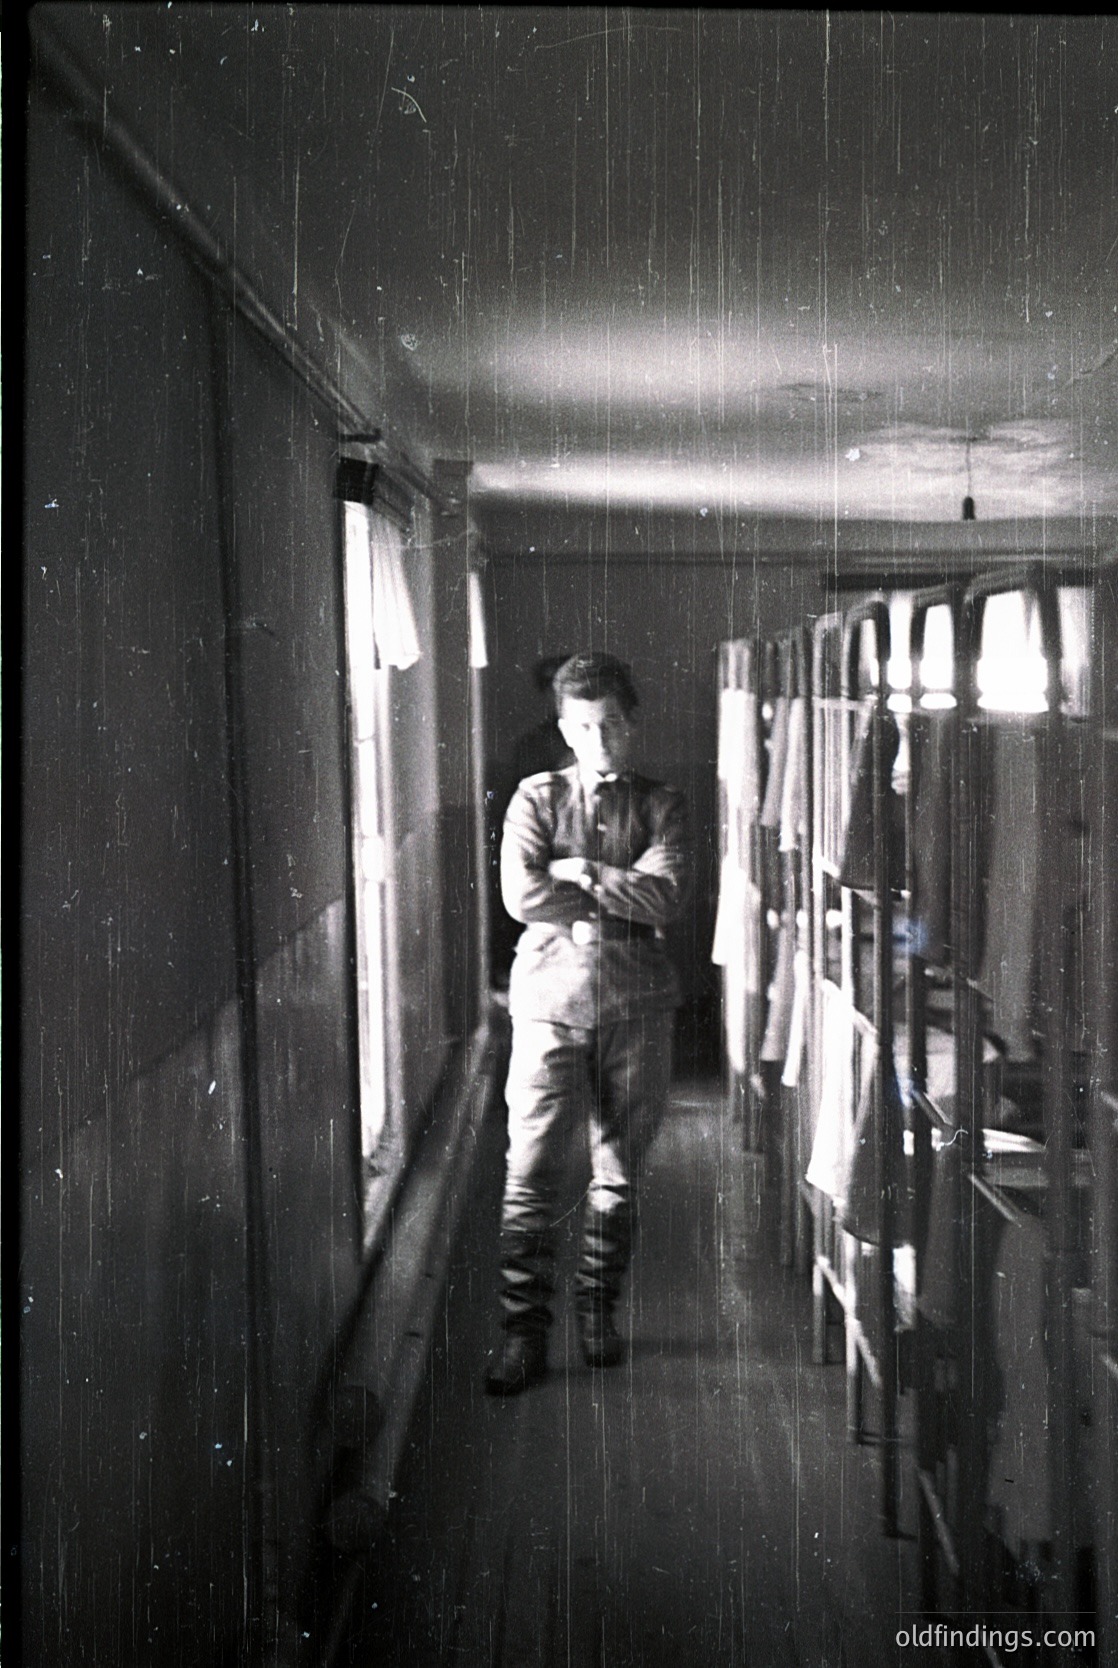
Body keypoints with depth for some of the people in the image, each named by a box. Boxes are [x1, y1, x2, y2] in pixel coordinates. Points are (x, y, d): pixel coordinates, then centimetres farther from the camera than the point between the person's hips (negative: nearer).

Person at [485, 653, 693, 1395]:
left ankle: (600, 1309, 26)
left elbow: (668, 895, -10)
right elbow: (522, 895, -10)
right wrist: (622, 898, -7)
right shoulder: (537, 797, 6)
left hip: (636, 1005, 1)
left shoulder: (662, 804, 7)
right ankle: (525, 1332, 3)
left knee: (620, 1172, 9)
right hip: (551, 999, -1)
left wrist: (578, 872, -9)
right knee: (532, 1172, -4)